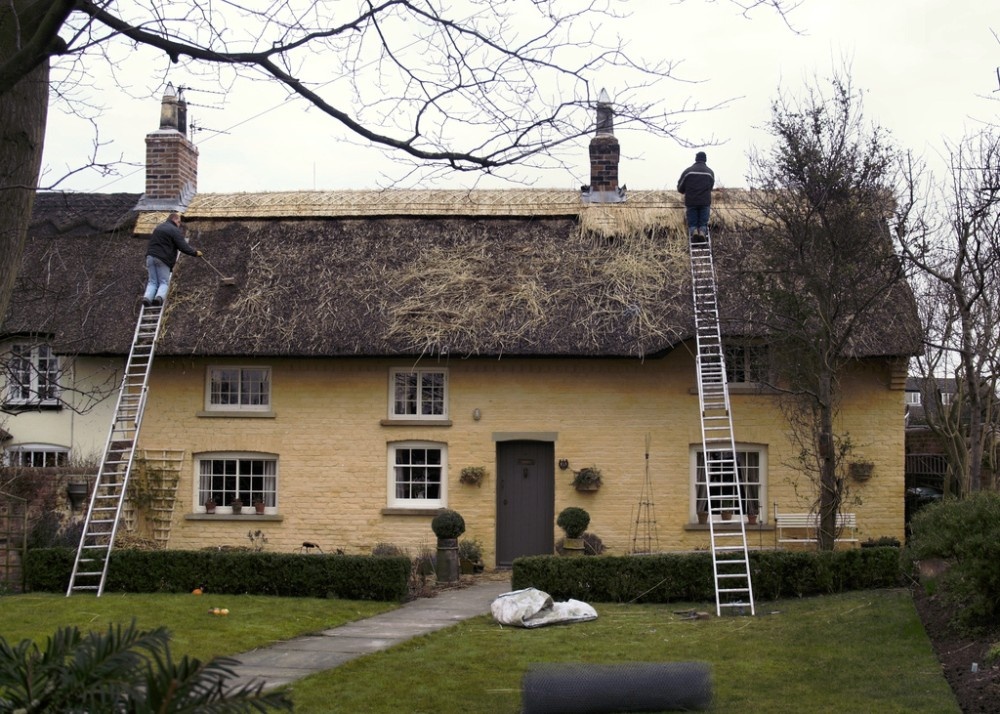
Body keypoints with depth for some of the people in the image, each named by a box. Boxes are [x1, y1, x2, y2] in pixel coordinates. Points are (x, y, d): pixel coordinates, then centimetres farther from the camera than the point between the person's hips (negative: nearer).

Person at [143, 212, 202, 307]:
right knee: (164, 282, 2)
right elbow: (183, 247, -9)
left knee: (152, 282, 8)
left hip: (150, 256, 6)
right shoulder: (175, 230, -4)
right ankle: (160, 296, -26)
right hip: (163, 259, -6)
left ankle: (147, 297, -16)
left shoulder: (158, 228, 22)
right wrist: (195, 253, 3)